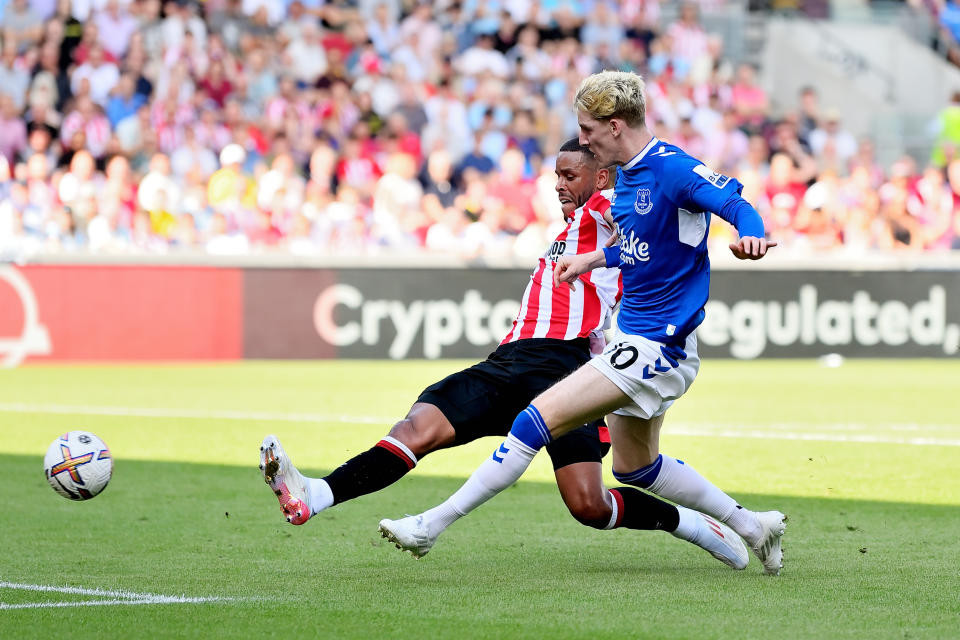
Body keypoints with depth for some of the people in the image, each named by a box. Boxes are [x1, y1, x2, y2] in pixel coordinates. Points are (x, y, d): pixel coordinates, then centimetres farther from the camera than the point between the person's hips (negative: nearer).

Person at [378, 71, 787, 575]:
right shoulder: (628, 174, 10)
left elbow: (737, 206, -27)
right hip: (635, 339, 11)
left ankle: (432, 525, -11)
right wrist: (593, 260, 22)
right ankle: (753, 527, 30)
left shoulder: (672, 169, -18)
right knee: (635, 466, 23)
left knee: (537, 421, -14)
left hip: (655, 347, -11)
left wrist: (749, 236, -46)